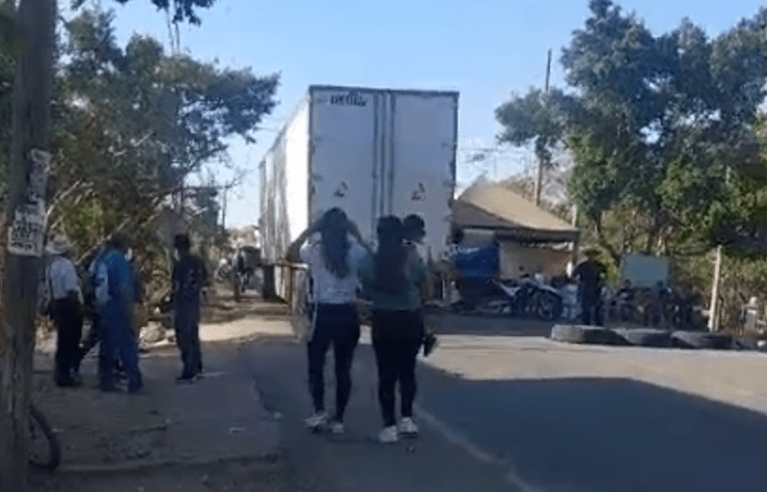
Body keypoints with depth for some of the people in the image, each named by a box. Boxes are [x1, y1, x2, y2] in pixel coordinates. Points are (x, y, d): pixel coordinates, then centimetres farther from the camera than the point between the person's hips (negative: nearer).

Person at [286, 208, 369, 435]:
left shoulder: (314, 251, -7)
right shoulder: (355, 251, -5)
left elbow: (290, 255, 12)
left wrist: (307, 232, 8)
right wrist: (357, 235, 11)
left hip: (322, 313, -1)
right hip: (347, 314, 1)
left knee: (316, 364, 15)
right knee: (343, 368, 11)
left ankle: (319, 410, 2)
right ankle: (338, 418, 14)